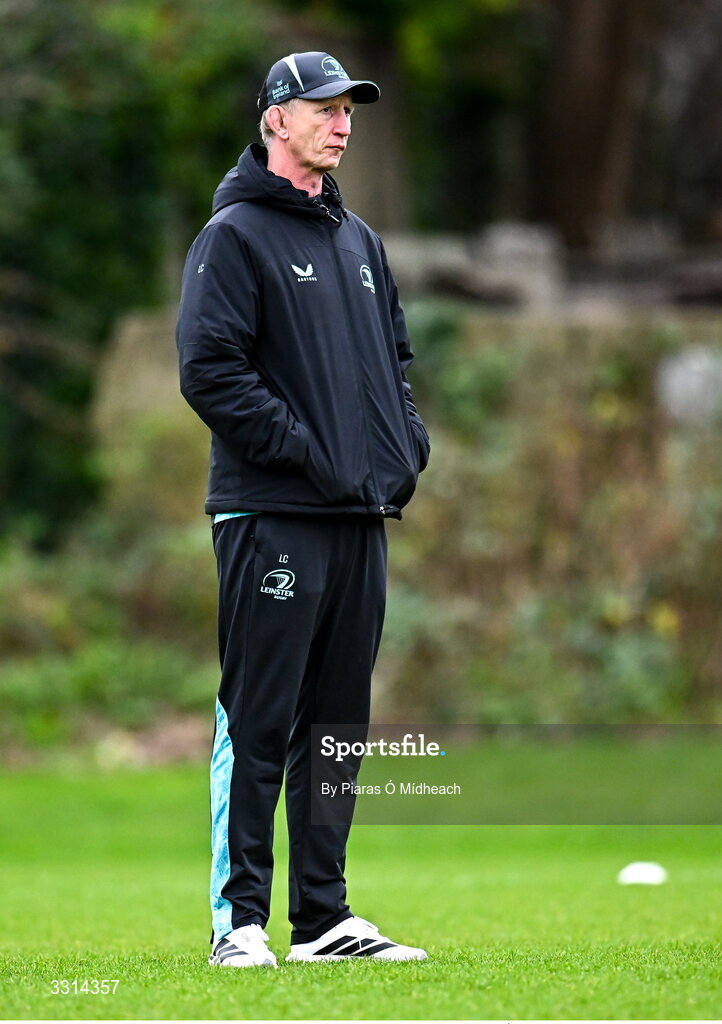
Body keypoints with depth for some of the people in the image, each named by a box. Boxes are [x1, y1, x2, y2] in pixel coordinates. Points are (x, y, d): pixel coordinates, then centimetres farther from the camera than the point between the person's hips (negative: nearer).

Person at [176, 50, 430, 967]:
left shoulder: (358, 240, 20)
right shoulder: (234, 235, -4)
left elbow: (394, 358, 27)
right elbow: (209, 371, -13)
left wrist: (406, 446, 10)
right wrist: (304, 450, -16)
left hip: (362, 515, 8)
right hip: (271, 515, -8)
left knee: (338, 725, 9)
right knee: (257, 723, -7)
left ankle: (324, 916, 14)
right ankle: (239, 918, -5)